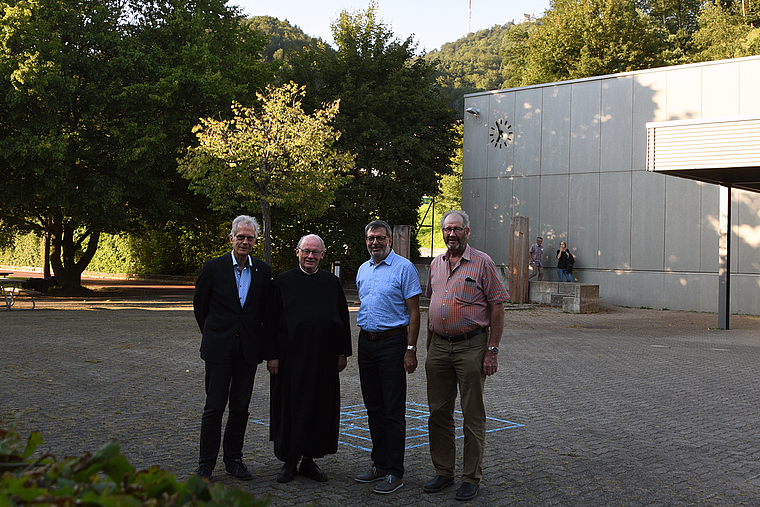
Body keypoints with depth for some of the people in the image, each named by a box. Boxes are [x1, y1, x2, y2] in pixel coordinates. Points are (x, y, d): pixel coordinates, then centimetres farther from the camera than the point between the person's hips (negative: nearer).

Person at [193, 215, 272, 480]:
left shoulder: (263, 271, 3)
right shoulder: (213, 267, -4)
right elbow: (199, 304, 7)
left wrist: (257, 337, 10)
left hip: (248, 348, 3)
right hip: (219, 348, -2)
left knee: (241, 406, 9)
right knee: (214, 406, 1)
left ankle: (233, 458, 22)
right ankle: (206, 463, 11)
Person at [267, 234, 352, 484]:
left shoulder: (332, 282, 8)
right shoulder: (283, 281, 1)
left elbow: (343, 318, 12)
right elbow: (272, 320, 1)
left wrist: (343, 352, 6)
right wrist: (273, 355, -5)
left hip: (324, 359, 2)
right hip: (291, 357, -2)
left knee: (320, 407, 6)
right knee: (290, 407, 3)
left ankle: (309, 460, 19)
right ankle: (289, 461, 15)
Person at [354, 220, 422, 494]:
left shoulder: (404, 268, -7)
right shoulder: (363, 270, 14)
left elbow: (414, 312, -10)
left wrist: (410, 349, -16)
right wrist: (363, 340, 16)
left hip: (392, 342, -7)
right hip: (366, 342, 7)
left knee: (393, 410, -4)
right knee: (374, 407, 12)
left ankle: (395, 472, 1)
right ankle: (380, 463, 22)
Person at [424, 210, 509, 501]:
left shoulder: (482, 263, -5)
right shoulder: (436, 265, 13)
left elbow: (497, 306, -7)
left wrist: (493, 349, -12)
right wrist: (429, 347, 16)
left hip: (471, 346, -5)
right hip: (439, 346, 5)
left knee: (473, 415, 1)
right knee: (438, 411, 10)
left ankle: (471, 478, 10)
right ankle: (443, 471, 22)